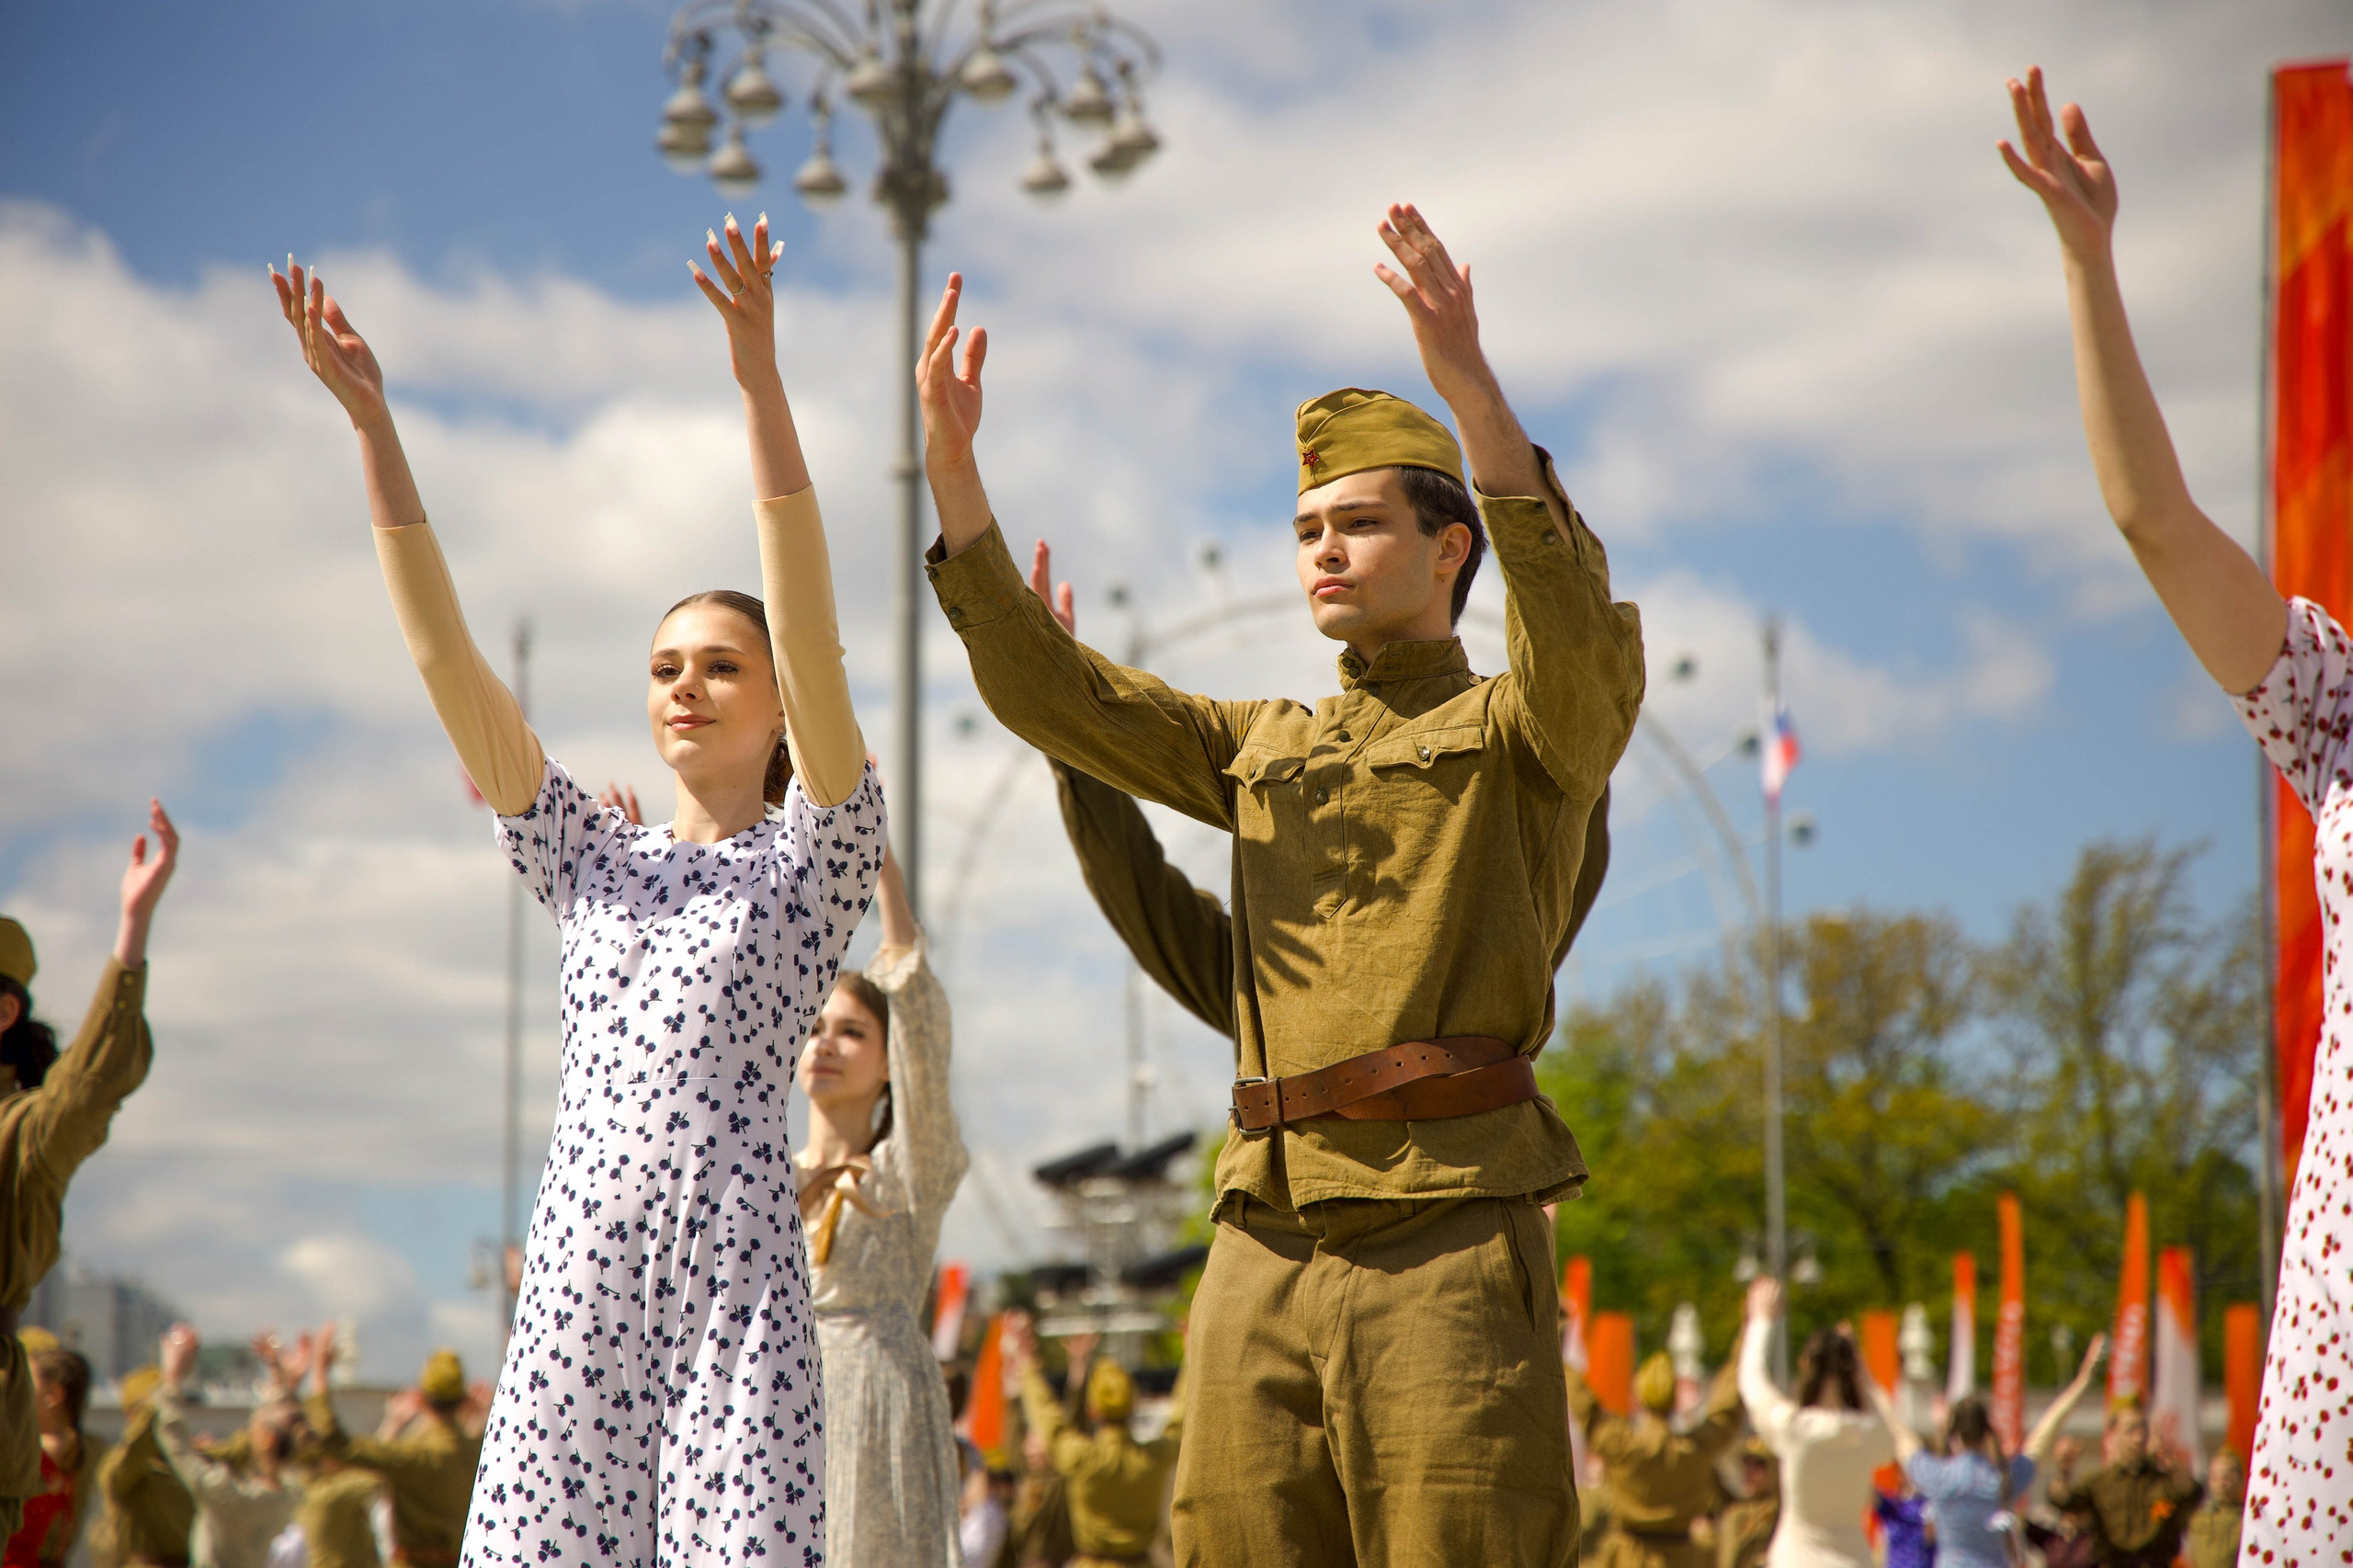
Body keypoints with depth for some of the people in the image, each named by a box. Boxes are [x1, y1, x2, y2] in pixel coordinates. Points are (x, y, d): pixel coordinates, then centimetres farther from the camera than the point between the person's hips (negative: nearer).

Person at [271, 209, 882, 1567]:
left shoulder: (815, 855, 7)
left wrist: (762, 385, -17)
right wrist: (369, 419, 3)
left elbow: (813, 633, -7)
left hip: (736, 1269, -4)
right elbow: (445, 656, 11)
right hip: (579, 1265, 4)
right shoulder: (591, 859, 18)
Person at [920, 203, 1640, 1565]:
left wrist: (1474, 390, -27)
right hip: (1265, 1244, 6)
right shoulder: (1263, 751, 22)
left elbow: (1582, 631, -16)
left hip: (1451, 1237, -5)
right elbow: (1049, 690, 17)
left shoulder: (1523, 734, 6)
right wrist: (956, 471, 5)